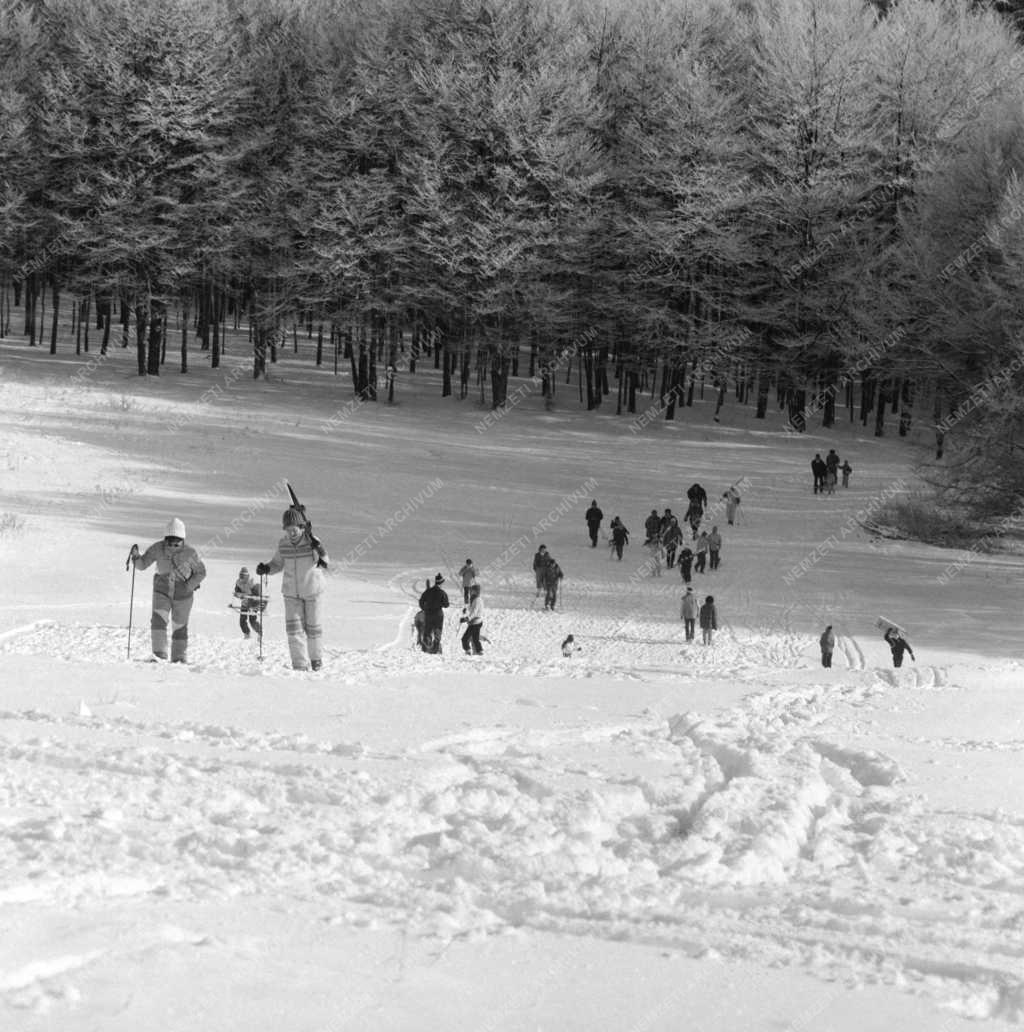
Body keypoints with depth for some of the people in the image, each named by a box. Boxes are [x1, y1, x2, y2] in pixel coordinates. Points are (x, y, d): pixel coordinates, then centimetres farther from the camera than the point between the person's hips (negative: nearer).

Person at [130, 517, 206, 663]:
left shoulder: (190, 553, -15)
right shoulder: (158, 548, -11)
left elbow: (200, 572, -3)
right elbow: (142, 564, -6)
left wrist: (189, 587, -16)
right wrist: (136, 556, -28)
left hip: (183, 595, -1)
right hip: (162, 591, 1)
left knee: (179, 627, 7)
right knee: (158, 620, -20)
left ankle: (179, 658, 20)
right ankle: (159, 654, -21)